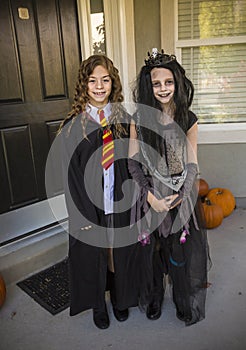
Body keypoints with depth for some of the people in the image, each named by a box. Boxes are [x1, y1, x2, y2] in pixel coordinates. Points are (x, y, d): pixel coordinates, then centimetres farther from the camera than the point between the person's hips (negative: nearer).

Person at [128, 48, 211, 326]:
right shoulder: (139, 119, -6)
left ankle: (185, 303, 38)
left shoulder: (188, 119, -3)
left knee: (183, 249, 11)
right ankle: (153, 299, 41)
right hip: (150, 195, 0)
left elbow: (191, 164, -2)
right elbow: (133, 162, -5)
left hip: (182, 195, 1)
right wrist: (152, 197, -14)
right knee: (152, 248, 14)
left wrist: (179, 197, -16)